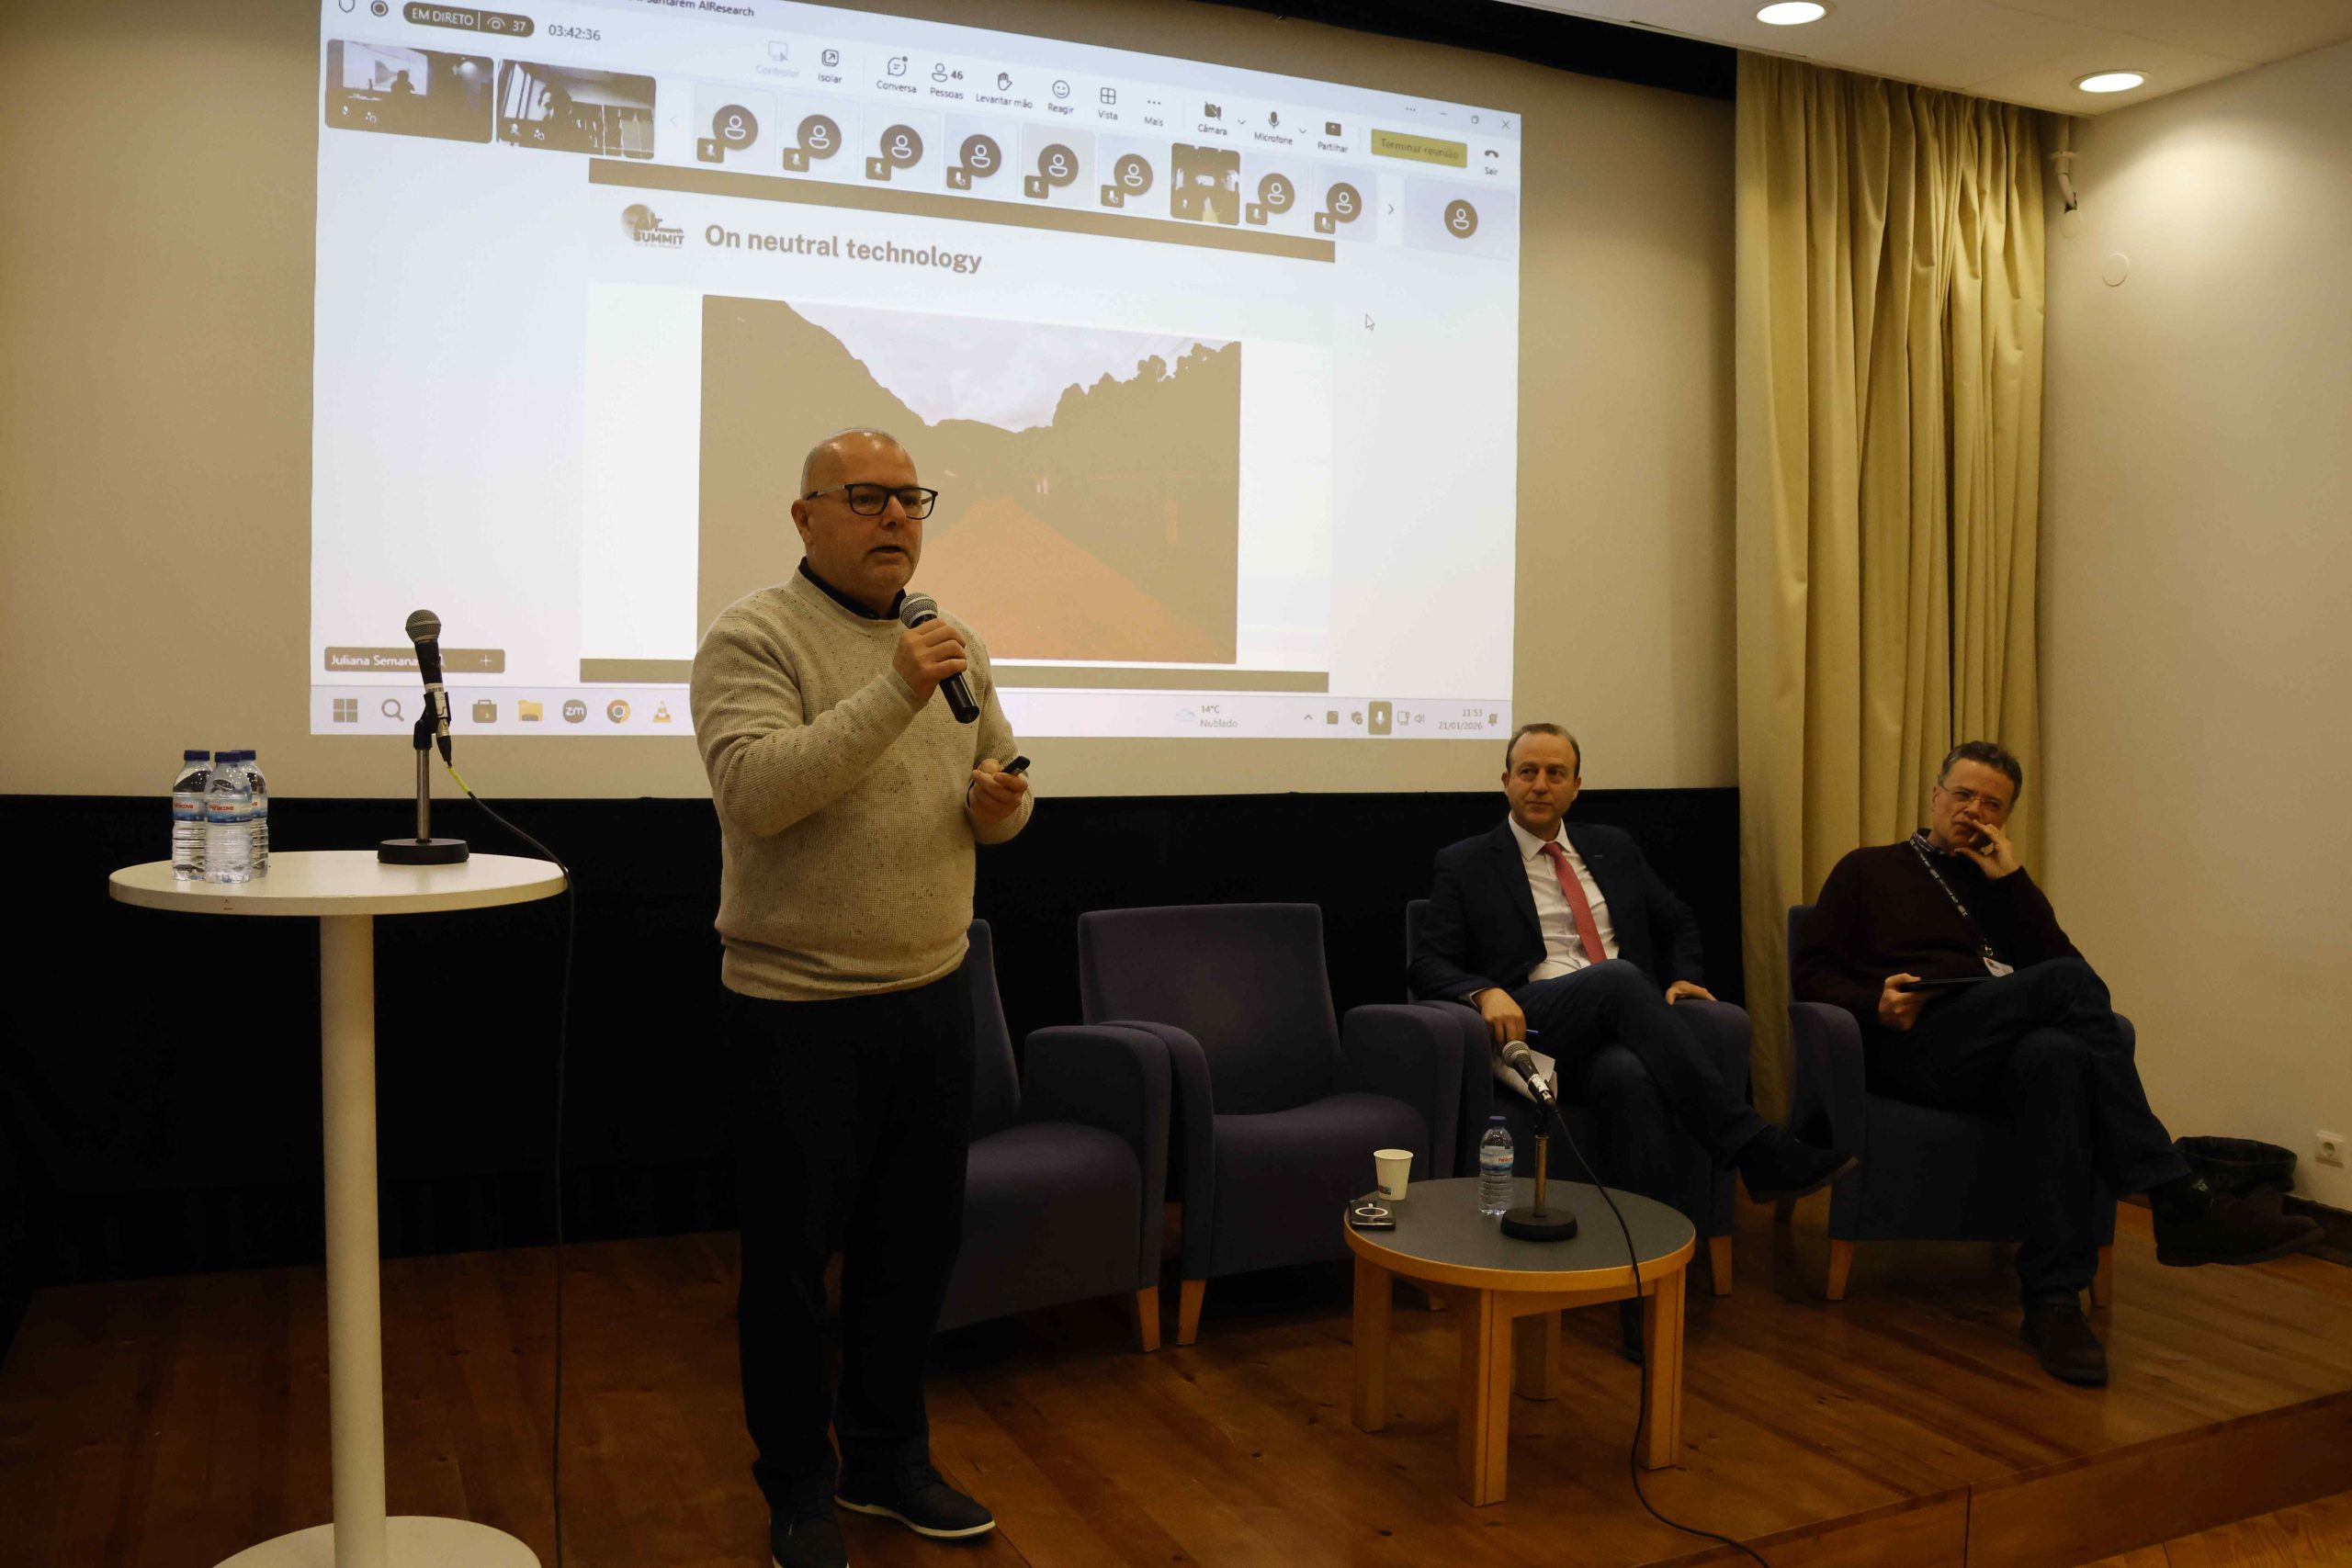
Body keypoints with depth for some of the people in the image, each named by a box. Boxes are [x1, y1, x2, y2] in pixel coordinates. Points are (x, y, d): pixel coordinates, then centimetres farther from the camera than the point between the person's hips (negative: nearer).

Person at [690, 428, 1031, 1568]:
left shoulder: (951, 644, 10)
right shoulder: (752, 639, -10)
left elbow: (1003, 786, 17)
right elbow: (755, 791, -25)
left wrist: (1000, 803, -7)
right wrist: (895, 693, -31)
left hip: (932, 994, 6)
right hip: (798, 1010, -6)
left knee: (916, 1242, 17)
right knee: (793, 1260, 9)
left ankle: (887, 1460, 36)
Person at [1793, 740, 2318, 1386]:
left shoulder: (2002, 885, 30)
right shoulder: (1869, 871, 21)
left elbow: (2058, 959, 11)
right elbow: (1810, 970, 10)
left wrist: (2011, 880, 5)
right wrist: (1877, 1005, -9)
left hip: (2000, 1054, 3)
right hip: (1912, 1048, -3)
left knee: (2057, 1055, -37)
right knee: (2069, 983, -29)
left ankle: (2053, 1301, -40)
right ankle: (2178, 1198, -28)